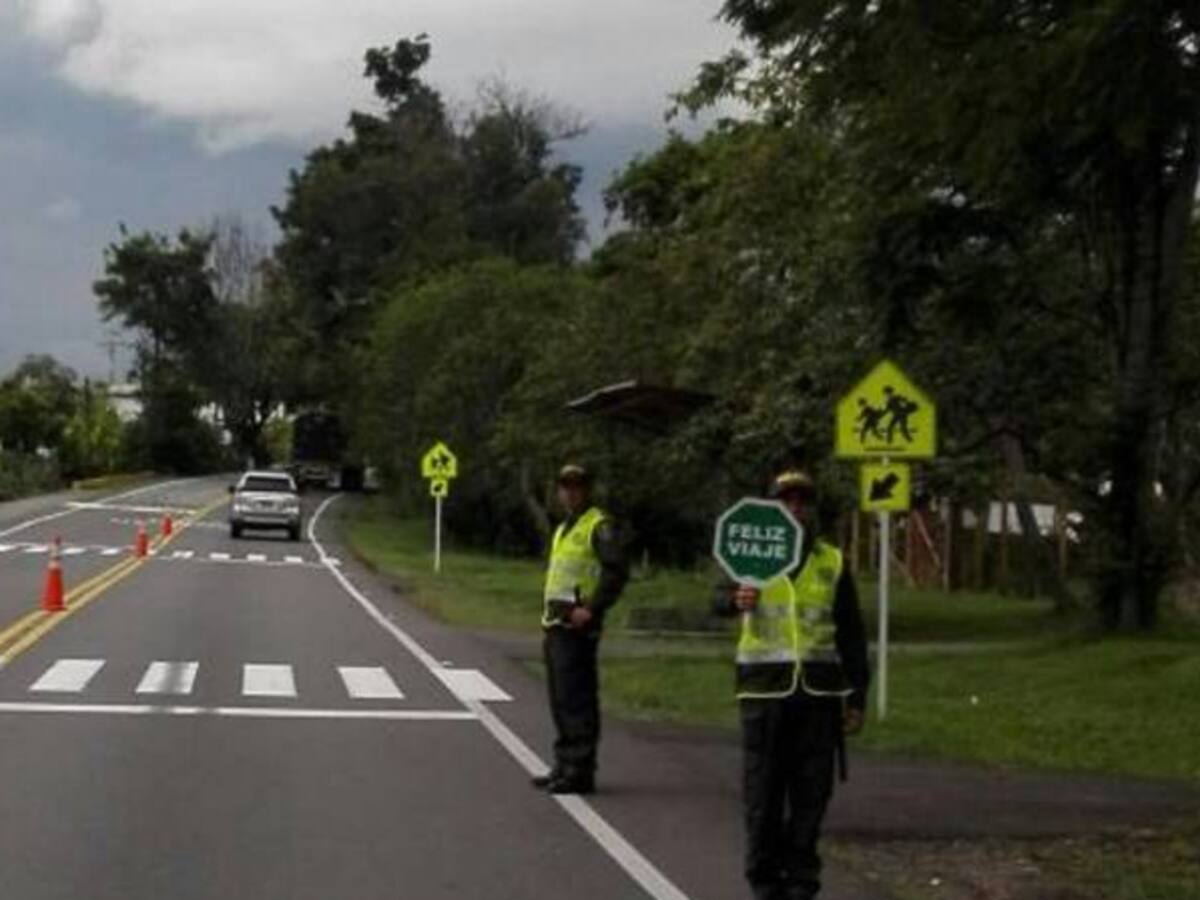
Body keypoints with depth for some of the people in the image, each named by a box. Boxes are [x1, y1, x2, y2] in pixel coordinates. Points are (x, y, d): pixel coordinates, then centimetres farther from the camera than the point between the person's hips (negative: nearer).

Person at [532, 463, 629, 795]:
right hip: (555, 626, 9)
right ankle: (564, 765, 21)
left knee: (576, 699, -10)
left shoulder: (599, 525, -7)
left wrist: (592, 609, -21)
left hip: (577, 627, -9)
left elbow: (617, 570, -18)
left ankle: (580, 771, -8)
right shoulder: (563, 530, 22)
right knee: (560, 700, 13)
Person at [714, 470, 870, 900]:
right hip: (764, 688, -2)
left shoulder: (833, 562, 9)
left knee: (812, 789, 4)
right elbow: (721, 598, -13)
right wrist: (736, 600, -37)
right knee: (763, 788, 1)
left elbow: (851, 635, 12)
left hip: (818, 690, 2)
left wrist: (857, 697, 8)